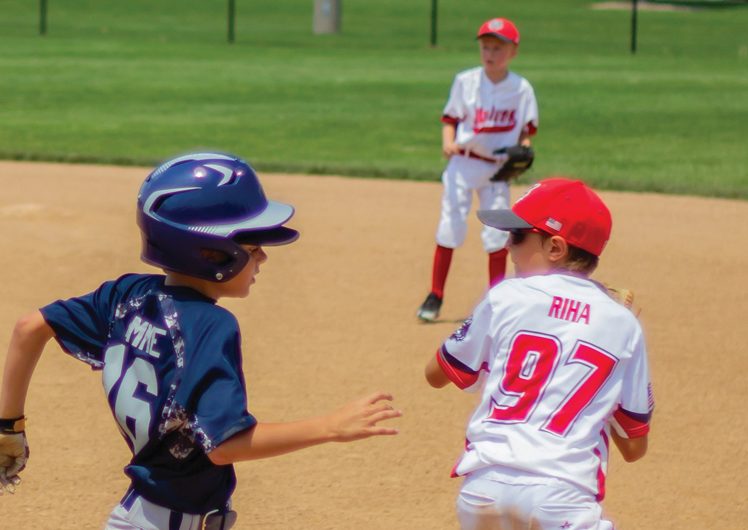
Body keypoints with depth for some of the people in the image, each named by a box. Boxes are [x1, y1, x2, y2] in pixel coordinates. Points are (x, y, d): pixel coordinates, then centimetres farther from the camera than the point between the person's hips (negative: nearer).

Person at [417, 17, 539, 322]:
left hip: (498, 169, 0)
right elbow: (450, 118, 1)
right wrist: (448, 142, -18)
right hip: (463, 162, 0)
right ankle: (435, 296, 5)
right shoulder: (466, 81, -3)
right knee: (450, 227, -3)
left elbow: (527, 129, 6)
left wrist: (522, 152, -14)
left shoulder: (521, 89, -2)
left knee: (497, 233, 1)